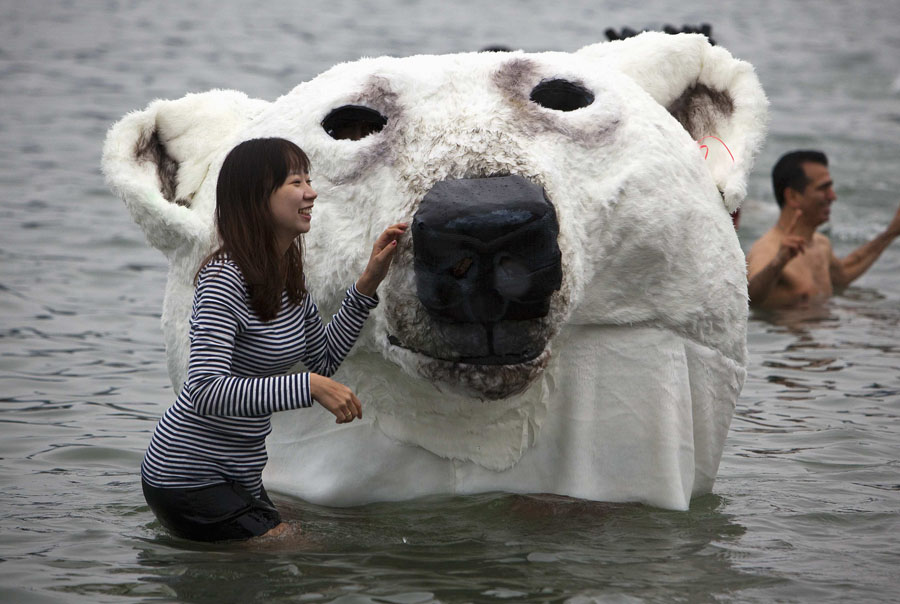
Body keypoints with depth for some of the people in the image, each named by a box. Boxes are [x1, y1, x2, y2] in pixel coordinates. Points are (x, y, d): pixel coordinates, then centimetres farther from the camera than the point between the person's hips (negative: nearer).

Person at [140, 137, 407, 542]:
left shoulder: (287, 275, 6)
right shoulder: (224, 281, -22)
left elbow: (324, 359, 17)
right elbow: (205, 393, -32)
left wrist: (368, 283, 7)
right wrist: (310, 387, -35)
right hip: (188, 476, -9)